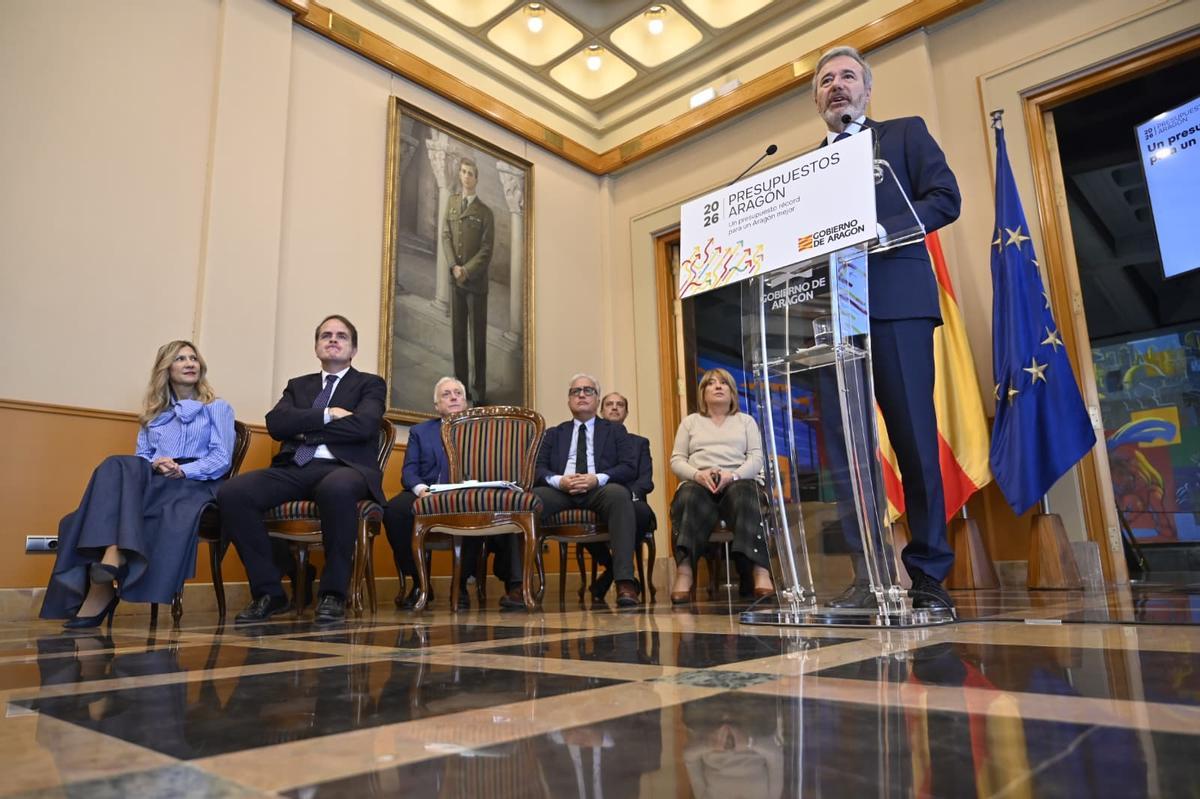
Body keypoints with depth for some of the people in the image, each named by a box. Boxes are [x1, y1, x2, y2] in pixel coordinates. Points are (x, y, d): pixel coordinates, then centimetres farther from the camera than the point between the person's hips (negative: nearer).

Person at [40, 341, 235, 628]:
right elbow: (141, 456, 14)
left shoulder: (217, 408, 14)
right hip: (152, 482, 3)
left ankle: (103, 582, -39)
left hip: (195, 484, -3)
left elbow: (222, 459, 0)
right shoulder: (153, 413, 26)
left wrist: (183, 470, -16)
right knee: (118, 466, -31)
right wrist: (155, 465, -10)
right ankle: (111, 556, -45)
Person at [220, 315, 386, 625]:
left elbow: (362, 426, -7)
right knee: (232, 492, -23)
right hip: (295, 468, 4)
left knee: (337, 489, -41)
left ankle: (333, 593, -22)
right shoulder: (298, 385, 26)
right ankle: (268, 591, -10)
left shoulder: (370, 384, 14)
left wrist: (305, 428, 1)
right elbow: (275, 424, 6)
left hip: (343, 468, -4)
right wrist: (327, 415, -4)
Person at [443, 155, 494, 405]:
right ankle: (460, 384, 16)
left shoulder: (485, 212, -2)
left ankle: (479, 388, 6)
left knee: (478, 336, 0)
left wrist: (467, 270, -15)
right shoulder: (451, 201, 11)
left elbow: (487, 248, -6)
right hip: (455, 279, 4)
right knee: (457, 333, 7)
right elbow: (446, 235, 6)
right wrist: (454, 266, -8)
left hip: (477, 281, -4)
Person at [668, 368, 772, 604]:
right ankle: (684, 572, -51)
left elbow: (756, 458, 8)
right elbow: (676, 460, 12)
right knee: (688, 497, -37)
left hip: (737, 482, 0)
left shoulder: (746, 420, 24)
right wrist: (697, 474, -12)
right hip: (699, 483, 0)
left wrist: (733, 475, -15)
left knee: (744, 494, -37)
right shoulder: (690, 421, 25)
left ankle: (760, 571, -51)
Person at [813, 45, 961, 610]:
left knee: (914, 436, -6)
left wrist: (881, 231, -11)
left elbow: (945, 199, 3)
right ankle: (867, 574, 4)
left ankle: (929, 571, 3)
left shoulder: (906, 133, 16)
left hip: (896, 299, -3)